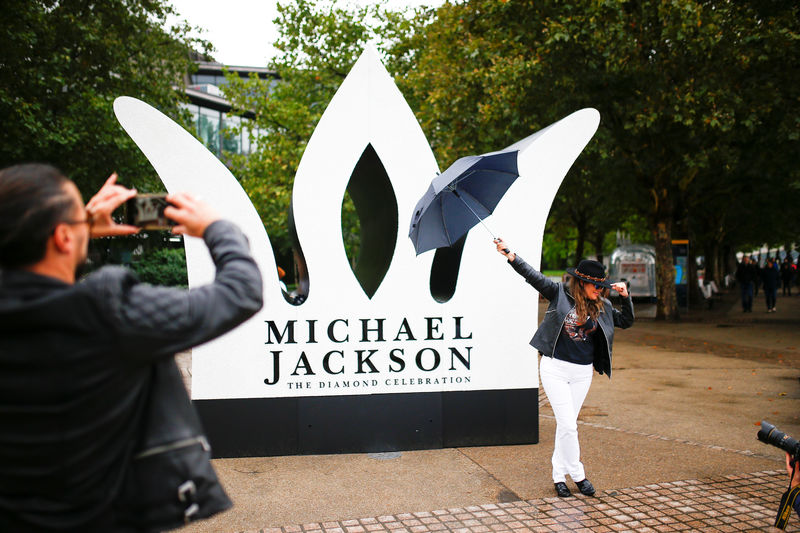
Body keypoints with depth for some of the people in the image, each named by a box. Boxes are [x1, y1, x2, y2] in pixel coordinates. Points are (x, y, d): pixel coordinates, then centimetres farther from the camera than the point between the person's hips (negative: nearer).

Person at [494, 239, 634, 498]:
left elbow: (626, 321, 15)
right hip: (555, 368, -4)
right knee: (568, 424, -7)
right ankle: (577, 474, 9)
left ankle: (559, 475, 21)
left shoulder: (601, 307, 6)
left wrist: (625, 297, -1)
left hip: (583, 373, 4)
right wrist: (511, 256, -26)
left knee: (566, 425, 10)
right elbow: (533, 276, -13)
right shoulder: (559, 293, -6)